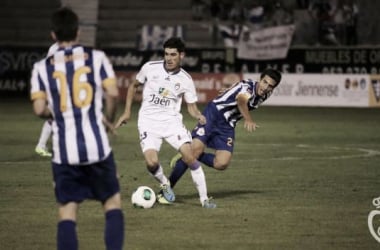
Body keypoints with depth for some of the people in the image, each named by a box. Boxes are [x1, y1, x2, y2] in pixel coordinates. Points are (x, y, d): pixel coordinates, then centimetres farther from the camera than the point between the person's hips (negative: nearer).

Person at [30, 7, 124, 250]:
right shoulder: (97, 57, 0)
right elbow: (113, 93, -8)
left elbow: (39, 109, -3)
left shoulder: (42, 67, 3)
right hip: (96, 145, -1)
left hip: (64, 150, 1)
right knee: (113, 202, 14)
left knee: (67, 211, 4)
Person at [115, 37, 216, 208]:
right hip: (148, 121, -1)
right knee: (152, 163, -21)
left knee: (190, 157, -16)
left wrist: (199, 116, -17)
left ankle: (204, 199, -5)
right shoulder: (150, 68, -4)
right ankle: (165, 186, 12)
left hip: (171, 120, 1)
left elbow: (191, 106, 6)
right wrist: (127, 111, 10)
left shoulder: (185, 79, -2)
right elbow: (133, 86, 13)